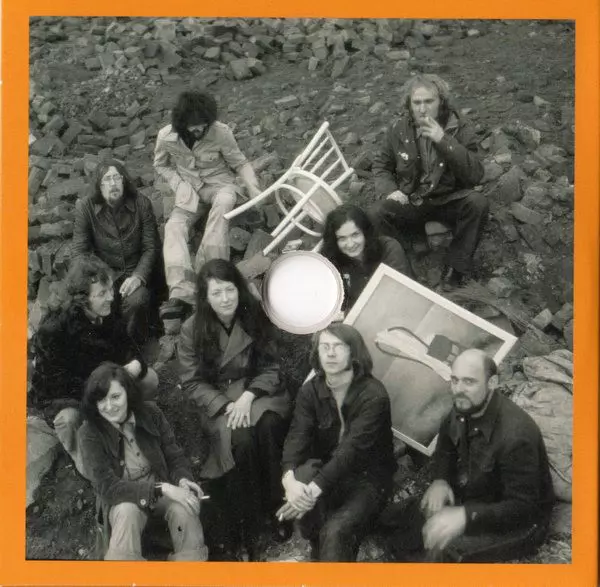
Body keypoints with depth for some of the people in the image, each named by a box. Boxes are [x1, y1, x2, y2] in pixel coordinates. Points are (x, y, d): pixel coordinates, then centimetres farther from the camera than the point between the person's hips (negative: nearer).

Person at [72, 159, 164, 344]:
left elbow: (151, 247, -3)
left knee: (136, 302, -31)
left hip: (136, 272, -1)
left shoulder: (141, 204, -2)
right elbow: (79, 250, -2)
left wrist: (138, 276, -19)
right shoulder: (86, 207, -3)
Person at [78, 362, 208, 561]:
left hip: (163, 488, 2)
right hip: (121, 497, -2)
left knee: (184, 509, -30)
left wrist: (182, 479, -23)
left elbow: (175, 457, 2)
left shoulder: (151, 414, -6)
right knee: (127, 512, -36)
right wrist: (161, 488, -30)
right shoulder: (90, 433, -14)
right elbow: (106, 486, -20)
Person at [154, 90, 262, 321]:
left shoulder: (221, 132, -19)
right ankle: (181, 294, -37)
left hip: (219, 183, -2)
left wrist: (253, 187, -21)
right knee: (174, 226, -25)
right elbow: (161, 165, 6)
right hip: (189, 189, 2)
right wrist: (179, 185, -10)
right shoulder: (166, 136, -13)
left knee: (224, 203, -39)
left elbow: (240, 163, -7)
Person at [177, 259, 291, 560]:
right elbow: (193, 382, -3)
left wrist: (248, 397, -17)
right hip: (216, 401, -1)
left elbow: (271, 367, 0)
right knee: (241, 439, -33)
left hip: (258, 392, 1)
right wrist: (225, 405, -18)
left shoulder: (257, 317, -2)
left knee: (269, 426, -34)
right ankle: (243, 525, -22)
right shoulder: (192, 330, -5)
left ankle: (272, 508, -20)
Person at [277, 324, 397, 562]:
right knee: (303, 475, -30)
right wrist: (289, 480, -40)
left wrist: (313, 490, -43)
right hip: (328, 467, 5)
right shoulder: (310, 391, -3)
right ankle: (318, 550, -9)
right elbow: (297, 437, -17)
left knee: (336, 532, -31)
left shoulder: (373, 395, -19)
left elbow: (352, 448, -31)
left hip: (368, 478, -4)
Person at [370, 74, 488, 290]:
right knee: (375, 215, -28)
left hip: (449, 200, 0)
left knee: (478, 203, -32)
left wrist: (444, 141, -28)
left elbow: (475, 175, -19)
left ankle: (456, 266, -15)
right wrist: (390, 190, -11)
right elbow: (380, 165, 11)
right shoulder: (399, 129, -3)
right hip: (411, 201, 1)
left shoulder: (460, 128, -9)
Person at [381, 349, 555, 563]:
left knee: (443, 551, -29)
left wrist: (465, 516, -42)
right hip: (474, 498, 7)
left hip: (518, 523, -7)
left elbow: (522, 508, -31)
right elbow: (446, 447, 12)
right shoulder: (464, 409, -9)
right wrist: (440, 480, -8)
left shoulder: (515, 435, -33)